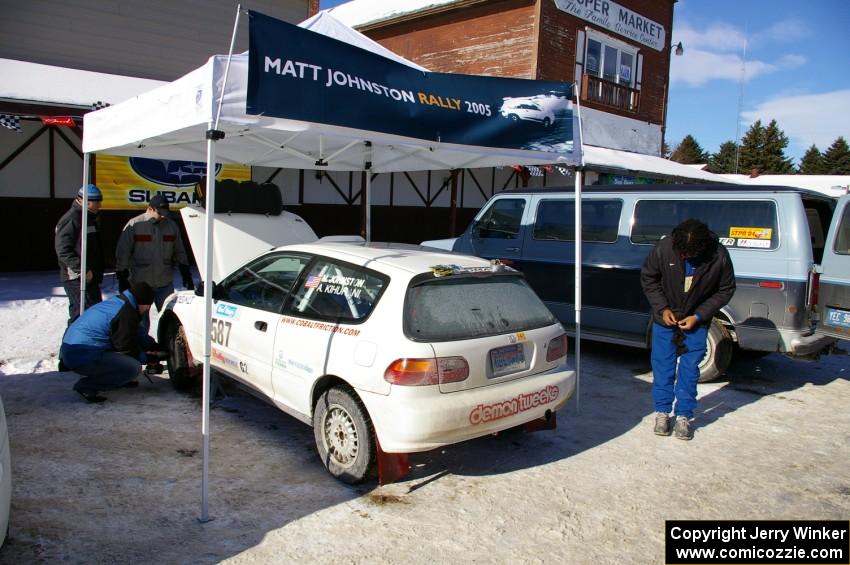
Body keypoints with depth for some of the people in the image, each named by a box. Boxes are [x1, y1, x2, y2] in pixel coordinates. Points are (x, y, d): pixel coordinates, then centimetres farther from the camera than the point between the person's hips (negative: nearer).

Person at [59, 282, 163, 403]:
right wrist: (146, 357, 6)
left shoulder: (116, 302, 14)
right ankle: (86, 386, -11)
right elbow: (126, 348, -10)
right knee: (134, 367, -21)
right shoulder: (126, 314, -16)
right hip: (82, 356, -10)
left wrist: (155, 347, 20)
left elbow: (137, 332, 26)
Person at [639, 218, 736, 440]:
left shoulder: (719, 257, -22)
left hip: (696, 321, 0)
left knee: (690, 368, 3)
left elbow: (725, 290, -6)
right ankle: (662, 412, 18)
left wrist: (698, 316, -13)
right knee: (663, 365, 5)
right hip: (665, 318, 1)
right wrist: (662, 308, -13)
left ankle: (684, 415, 15)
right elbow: (648, 278, -5)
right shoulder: (663, 249, -22)